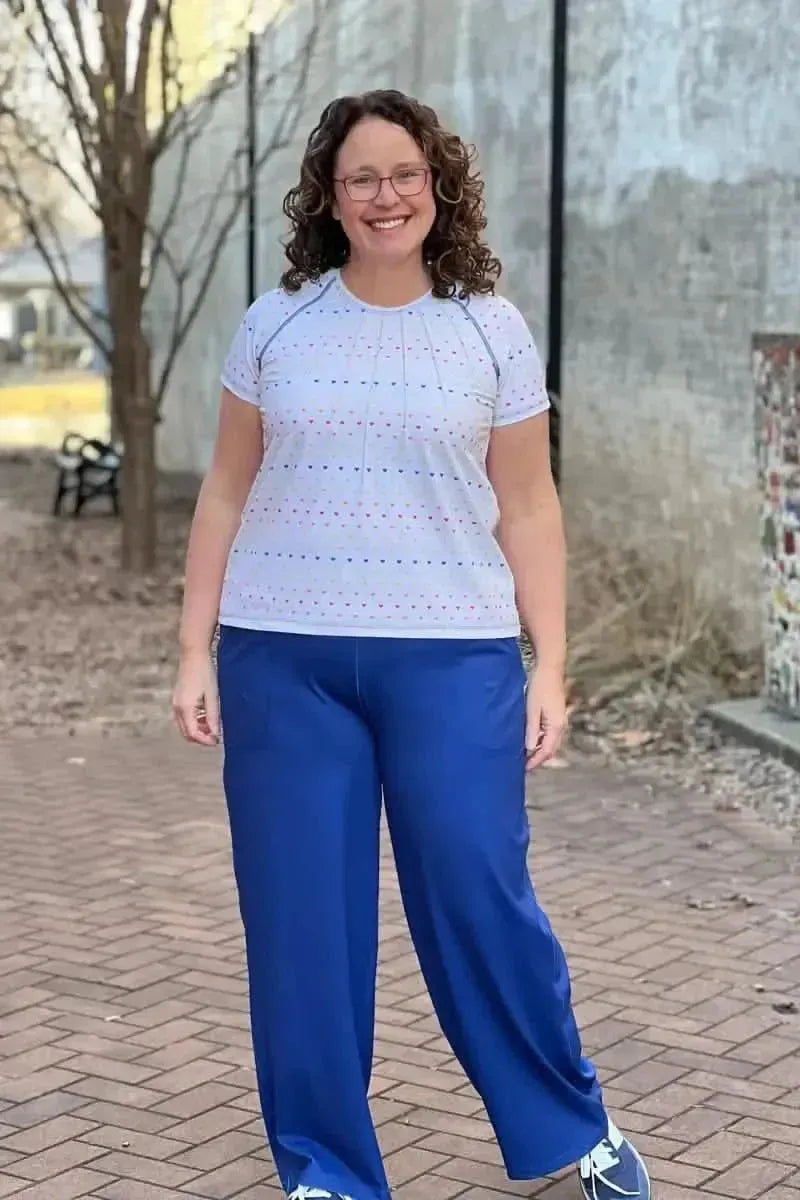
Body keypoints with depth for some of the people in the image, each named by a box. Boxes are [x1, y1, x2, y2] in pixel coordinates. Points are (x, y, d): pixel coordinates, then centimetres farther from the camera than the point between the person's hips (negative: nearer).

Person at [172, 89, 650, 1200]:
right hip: (282, 657, 2)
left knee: (480, 902, -1)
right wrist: (196, 649, 4)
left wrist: (550, 669, -1)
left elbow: (527, 508, 5)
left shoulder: (492, 328, 3)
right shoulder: (275, 323, 5)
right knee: (301, 922, 4)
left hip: (452, 655, -1)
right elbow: (226, 493, 9)